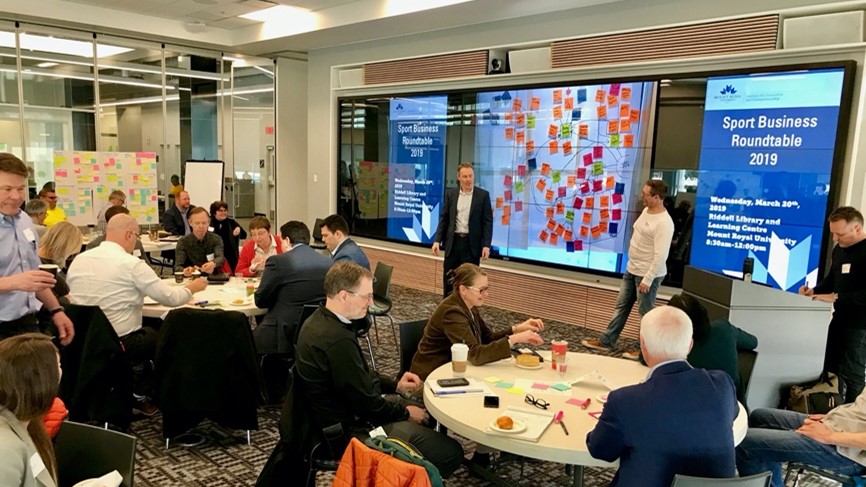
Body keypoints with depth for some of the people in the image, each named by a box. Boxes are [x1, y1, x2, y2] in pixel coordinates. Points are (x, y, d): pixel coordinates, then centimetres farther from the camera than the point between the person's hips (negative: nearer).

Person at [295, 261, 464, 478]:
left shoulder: (320, 320, 1)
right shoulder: (338, 340, -31)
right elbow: (366, 403, -22)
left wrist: (395, 384, 7)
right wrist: (406, 413, -6)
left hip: (343, 413, 11)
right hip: (351, 430, -11)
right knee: (451, 453, -12)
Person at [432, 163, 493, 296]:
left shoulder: (483, 195, -1)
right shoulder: (450, 194, 6)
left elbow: (487, 222, -3)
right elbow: (444, 218, 7)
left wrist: (486, 245, -10)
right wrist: (437, 240, -3)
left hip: (472, 243, -2)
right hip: (453, 241, 2)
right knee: (448, 279, 7)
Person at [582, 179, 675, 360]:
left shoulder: (663, 222, -24)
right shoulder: (646, 210, 6)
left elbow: (661, 256, -26)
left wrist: (647, 280, -24)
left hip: (648, 274, -9)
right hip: (631, 270, 9)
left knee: (646, 312, 3)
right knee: (621, 306, 16)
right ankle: (606, 341, 26)